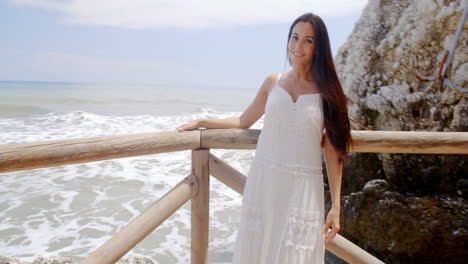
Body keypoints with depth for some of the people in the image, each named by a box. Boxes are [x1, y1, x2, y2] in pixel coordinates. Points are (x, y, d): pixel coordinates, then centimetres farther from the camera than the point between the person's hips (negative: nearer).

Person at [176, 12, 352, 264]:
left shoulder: (327, 91, 0)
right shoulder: (273, 82, 6)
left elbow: (333, 151, -1)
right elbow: (244, 122, 18)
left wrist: (336, 206, -4)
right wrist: (200, 122, 17)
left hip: (303, 187, -2)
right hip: (262, 181, 2)